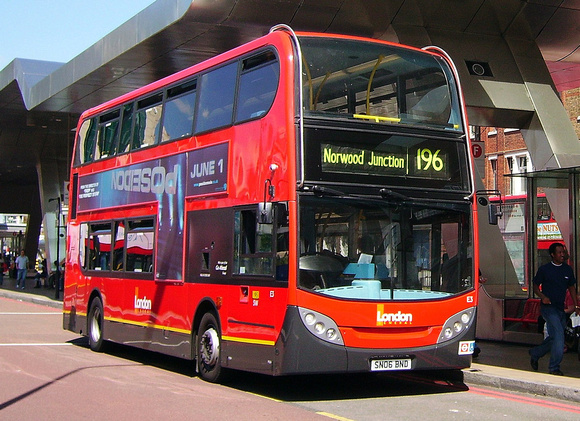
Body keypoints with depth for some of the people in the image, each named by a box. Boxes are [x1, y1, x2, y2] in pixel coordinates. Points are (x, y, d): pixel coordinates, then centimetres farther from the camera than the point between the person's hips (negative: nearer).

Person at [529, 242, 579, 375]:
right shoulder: (544, 269, -4)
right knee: (558, 334, -17)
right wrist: (542, 296, -17)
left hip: (560, 308, 6)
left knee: (554, 338, 13)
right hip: (548, 307, -6)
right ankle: (554, 367, -8)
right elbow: (536, 286, 2)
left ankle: (535, 353, 37)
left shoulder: (568, 269, 8)